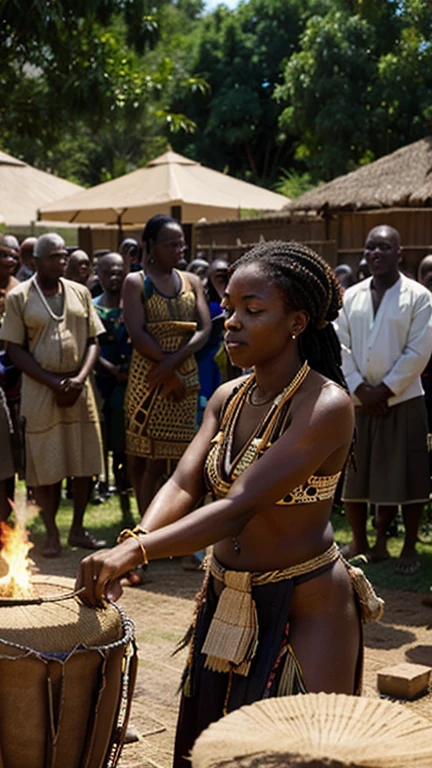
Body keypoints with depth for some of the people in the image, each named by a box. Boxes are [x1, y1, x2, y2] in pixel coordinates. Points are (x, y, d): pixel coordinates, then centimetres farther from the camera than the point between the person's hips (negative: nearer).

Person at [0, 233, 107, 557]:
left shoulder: (79, 293, 7)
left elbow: (92, 341, 8)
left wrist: (79, 379, -8)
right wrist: (54, 383, -13)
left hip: (79, 388, 3)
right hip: (40, 389, -3)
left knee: (84, 460, 5)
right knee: (45, 464, 0)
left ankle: (78, 529, 18)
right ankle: (52, 533, 12)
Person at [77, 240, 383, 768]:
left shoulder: (325, 404, -20)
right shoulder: (227, 398, 4)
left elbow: (242, 505, -29)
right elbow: (184, 484, -6)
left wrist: (137, 550, -37)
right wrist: (130, 544, -26)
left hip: (305, 606, -7)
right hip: (225, 601, 7)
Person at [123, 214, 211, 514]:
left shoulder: (192, 281, 10)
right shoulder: (136, 282, -3)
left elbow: (204, 330, -1)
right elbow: (138, 334, -13)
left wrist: (174, 361, -15)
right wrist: (170, 374, -16)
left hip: (185, 374, 4)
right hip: (147, 376, -4)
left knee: (179, 455, 6)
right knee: (149, 456, -4)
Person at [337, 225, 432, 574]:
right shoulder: (351, 297, 7)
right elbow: (341, 347, 3)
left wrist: (385, 390, -12)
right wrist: (359, 389, -8)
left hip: (403, 400, -3)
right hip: (357, 400, 4)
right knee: (353, 476, 9)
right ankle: (360, 542, 25)